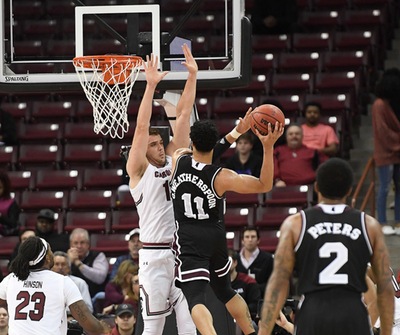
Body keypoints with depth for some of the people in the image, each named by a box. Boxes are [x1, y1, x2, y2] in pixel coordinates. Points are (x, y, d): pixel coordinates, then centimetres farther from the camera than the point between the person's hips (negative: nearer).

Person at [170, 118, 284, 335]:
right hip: (215, 237, 3)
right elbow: (264, 185, -7)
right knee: (225, 291, 26)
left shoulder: (178, 161, -9)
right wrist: (268, 147, -15)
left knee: (195, 298, -13)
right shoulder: (221, 177, -13)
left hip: (188, 240, -3)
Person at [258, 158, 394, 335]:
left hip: (311, 315, 0)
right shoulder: (369, 226, 7)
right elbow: (386, 287, 6)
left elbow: (278, 282, -2)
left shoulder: (295, 224, 4)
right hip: (354, 315, 0)